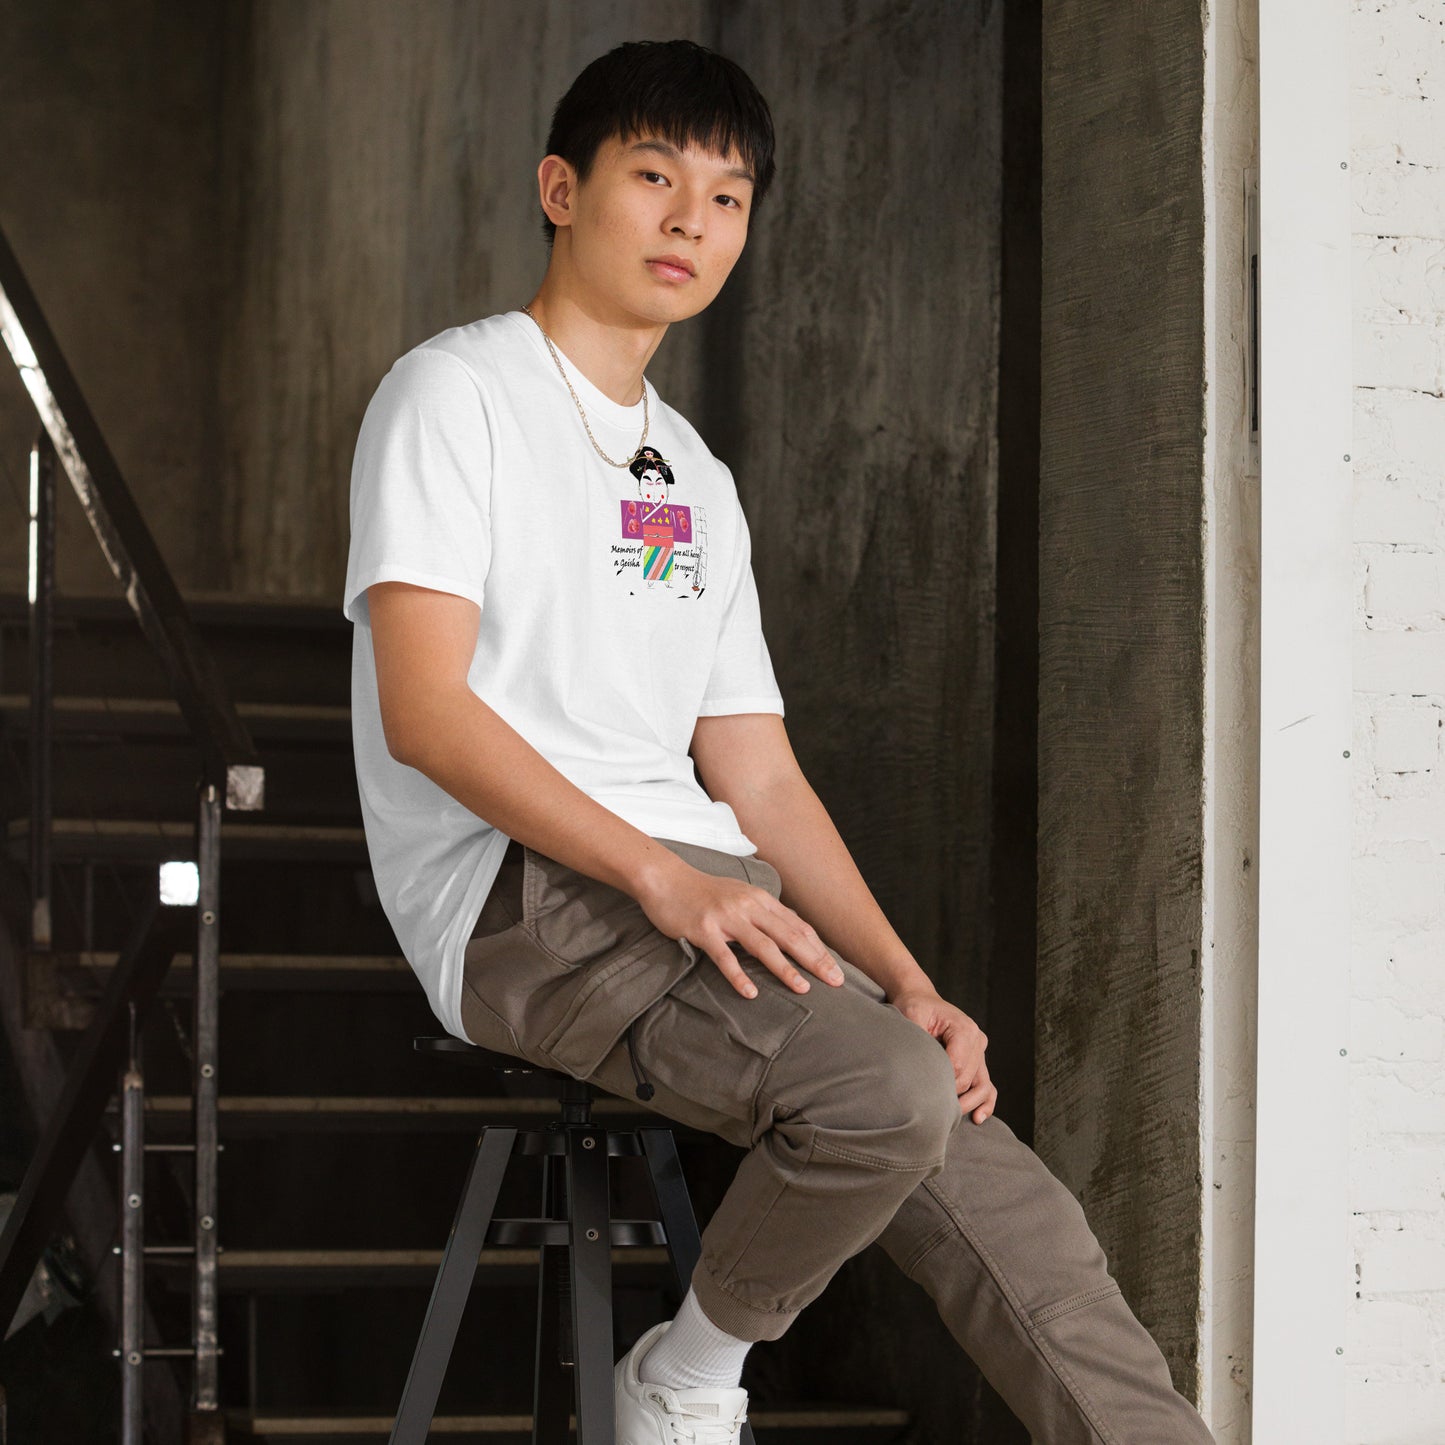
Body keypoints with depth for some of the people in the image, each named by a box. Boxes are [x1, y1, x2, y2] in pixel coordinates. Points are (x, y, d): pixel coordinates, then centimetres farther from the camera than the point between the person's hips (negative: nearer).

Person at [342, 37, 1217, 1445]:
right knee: (885, 1094, -28)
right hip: (524, 895, -7)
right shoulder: (455, 394, 2)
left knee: (996, 1197, -11)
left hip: (717, 894, 7)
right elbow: (424, 709, -11)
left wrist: (906, 984, 4)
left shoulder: (698, 483, 25)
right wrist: (659, 875, -22)